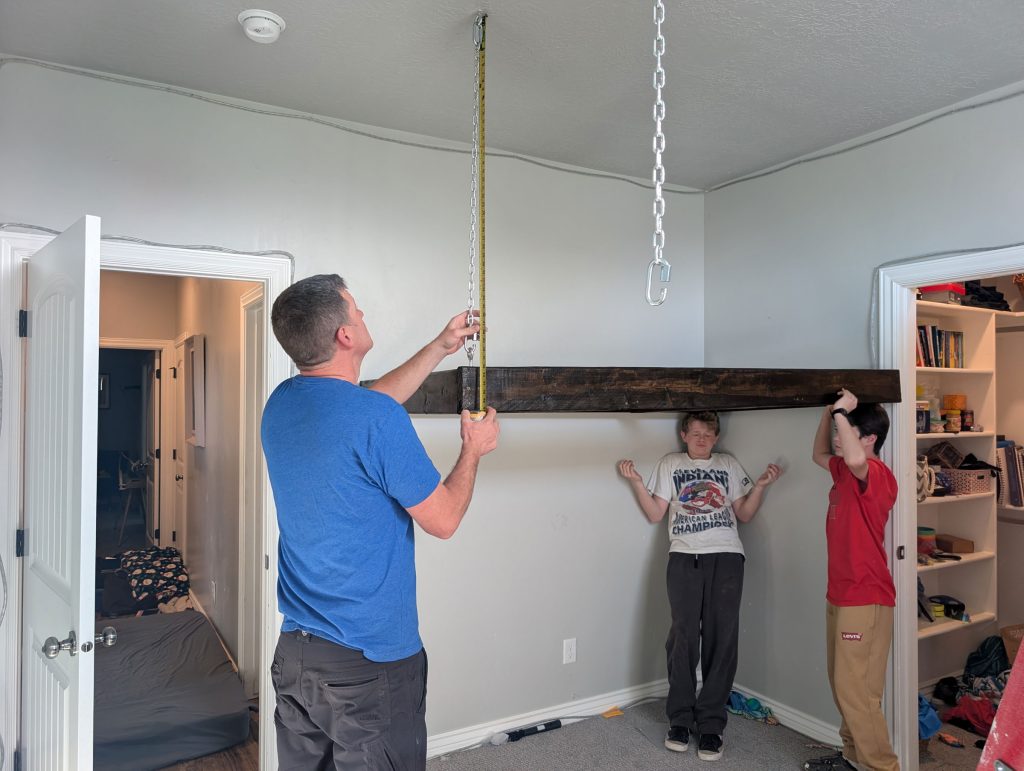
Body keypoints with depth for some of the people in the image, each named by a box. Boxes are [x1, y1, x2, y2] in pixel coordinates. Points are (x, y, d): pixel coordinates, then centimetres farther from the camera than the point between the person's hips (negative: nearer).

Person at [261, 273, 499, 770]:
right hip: (371, 663, -7)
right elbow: (443, 520, -13)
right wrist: (474, 450, 3)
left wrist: (439, 349, 22)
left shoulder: (280, 403, 1)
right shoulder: (376, 420, -24)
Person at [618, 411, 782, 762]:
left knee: (722, 637, -5)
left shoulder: (728, 465, 18)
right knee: (684, 635, -9)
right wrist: (636, 482, -1)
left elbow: (744, 514, 16)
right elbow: (655, 513, 11)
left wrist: (761, 485, 2)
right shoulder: (670, 464, 16)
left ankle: (711, 724, 4)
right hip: (685, 556, -1)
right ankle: (680, 719, 6)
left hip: (726, 556, 1)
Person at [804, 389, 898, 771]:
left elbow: (855, 459, -42)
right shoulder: (846, 471, 8)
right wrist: (829, 412, 12)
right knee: (842, 685, 18)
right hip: (839, 596, 9)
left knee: (856, 691, -4)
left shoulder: (877, 474, -19)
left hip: (865, 600, -9)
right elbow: (820, 454, 27)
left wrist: (840, 411, -28)